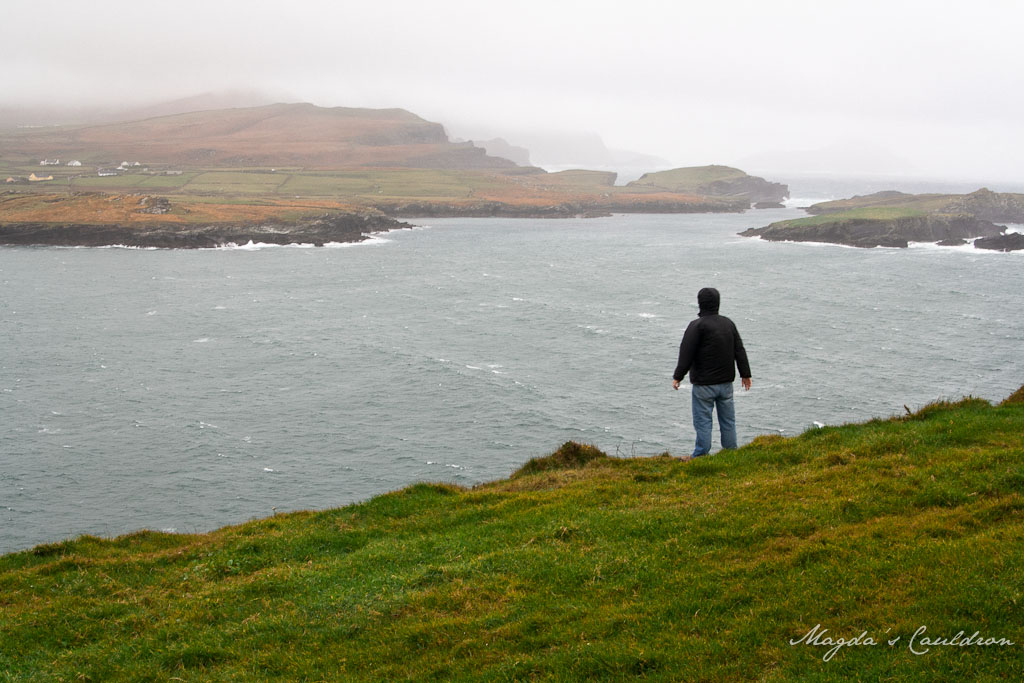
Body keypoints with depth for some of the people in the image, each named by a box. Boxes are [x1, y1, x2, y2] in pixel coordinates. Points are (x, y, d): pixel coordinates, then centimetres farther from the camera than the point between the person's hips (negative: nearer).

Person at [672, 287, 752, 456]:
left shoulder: (697, 326, -13)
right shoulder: (728, 323, 8)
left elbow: (686, 354, -16)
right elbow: (739, 350, 12)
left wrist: (678, 376, -10)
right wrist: (745, 374, 19)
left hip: (704, 384, -6)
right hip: (726, 382, 6)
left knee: (703, 420, -1)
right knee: (728, 420, 13)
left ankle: (701, 456, 0)